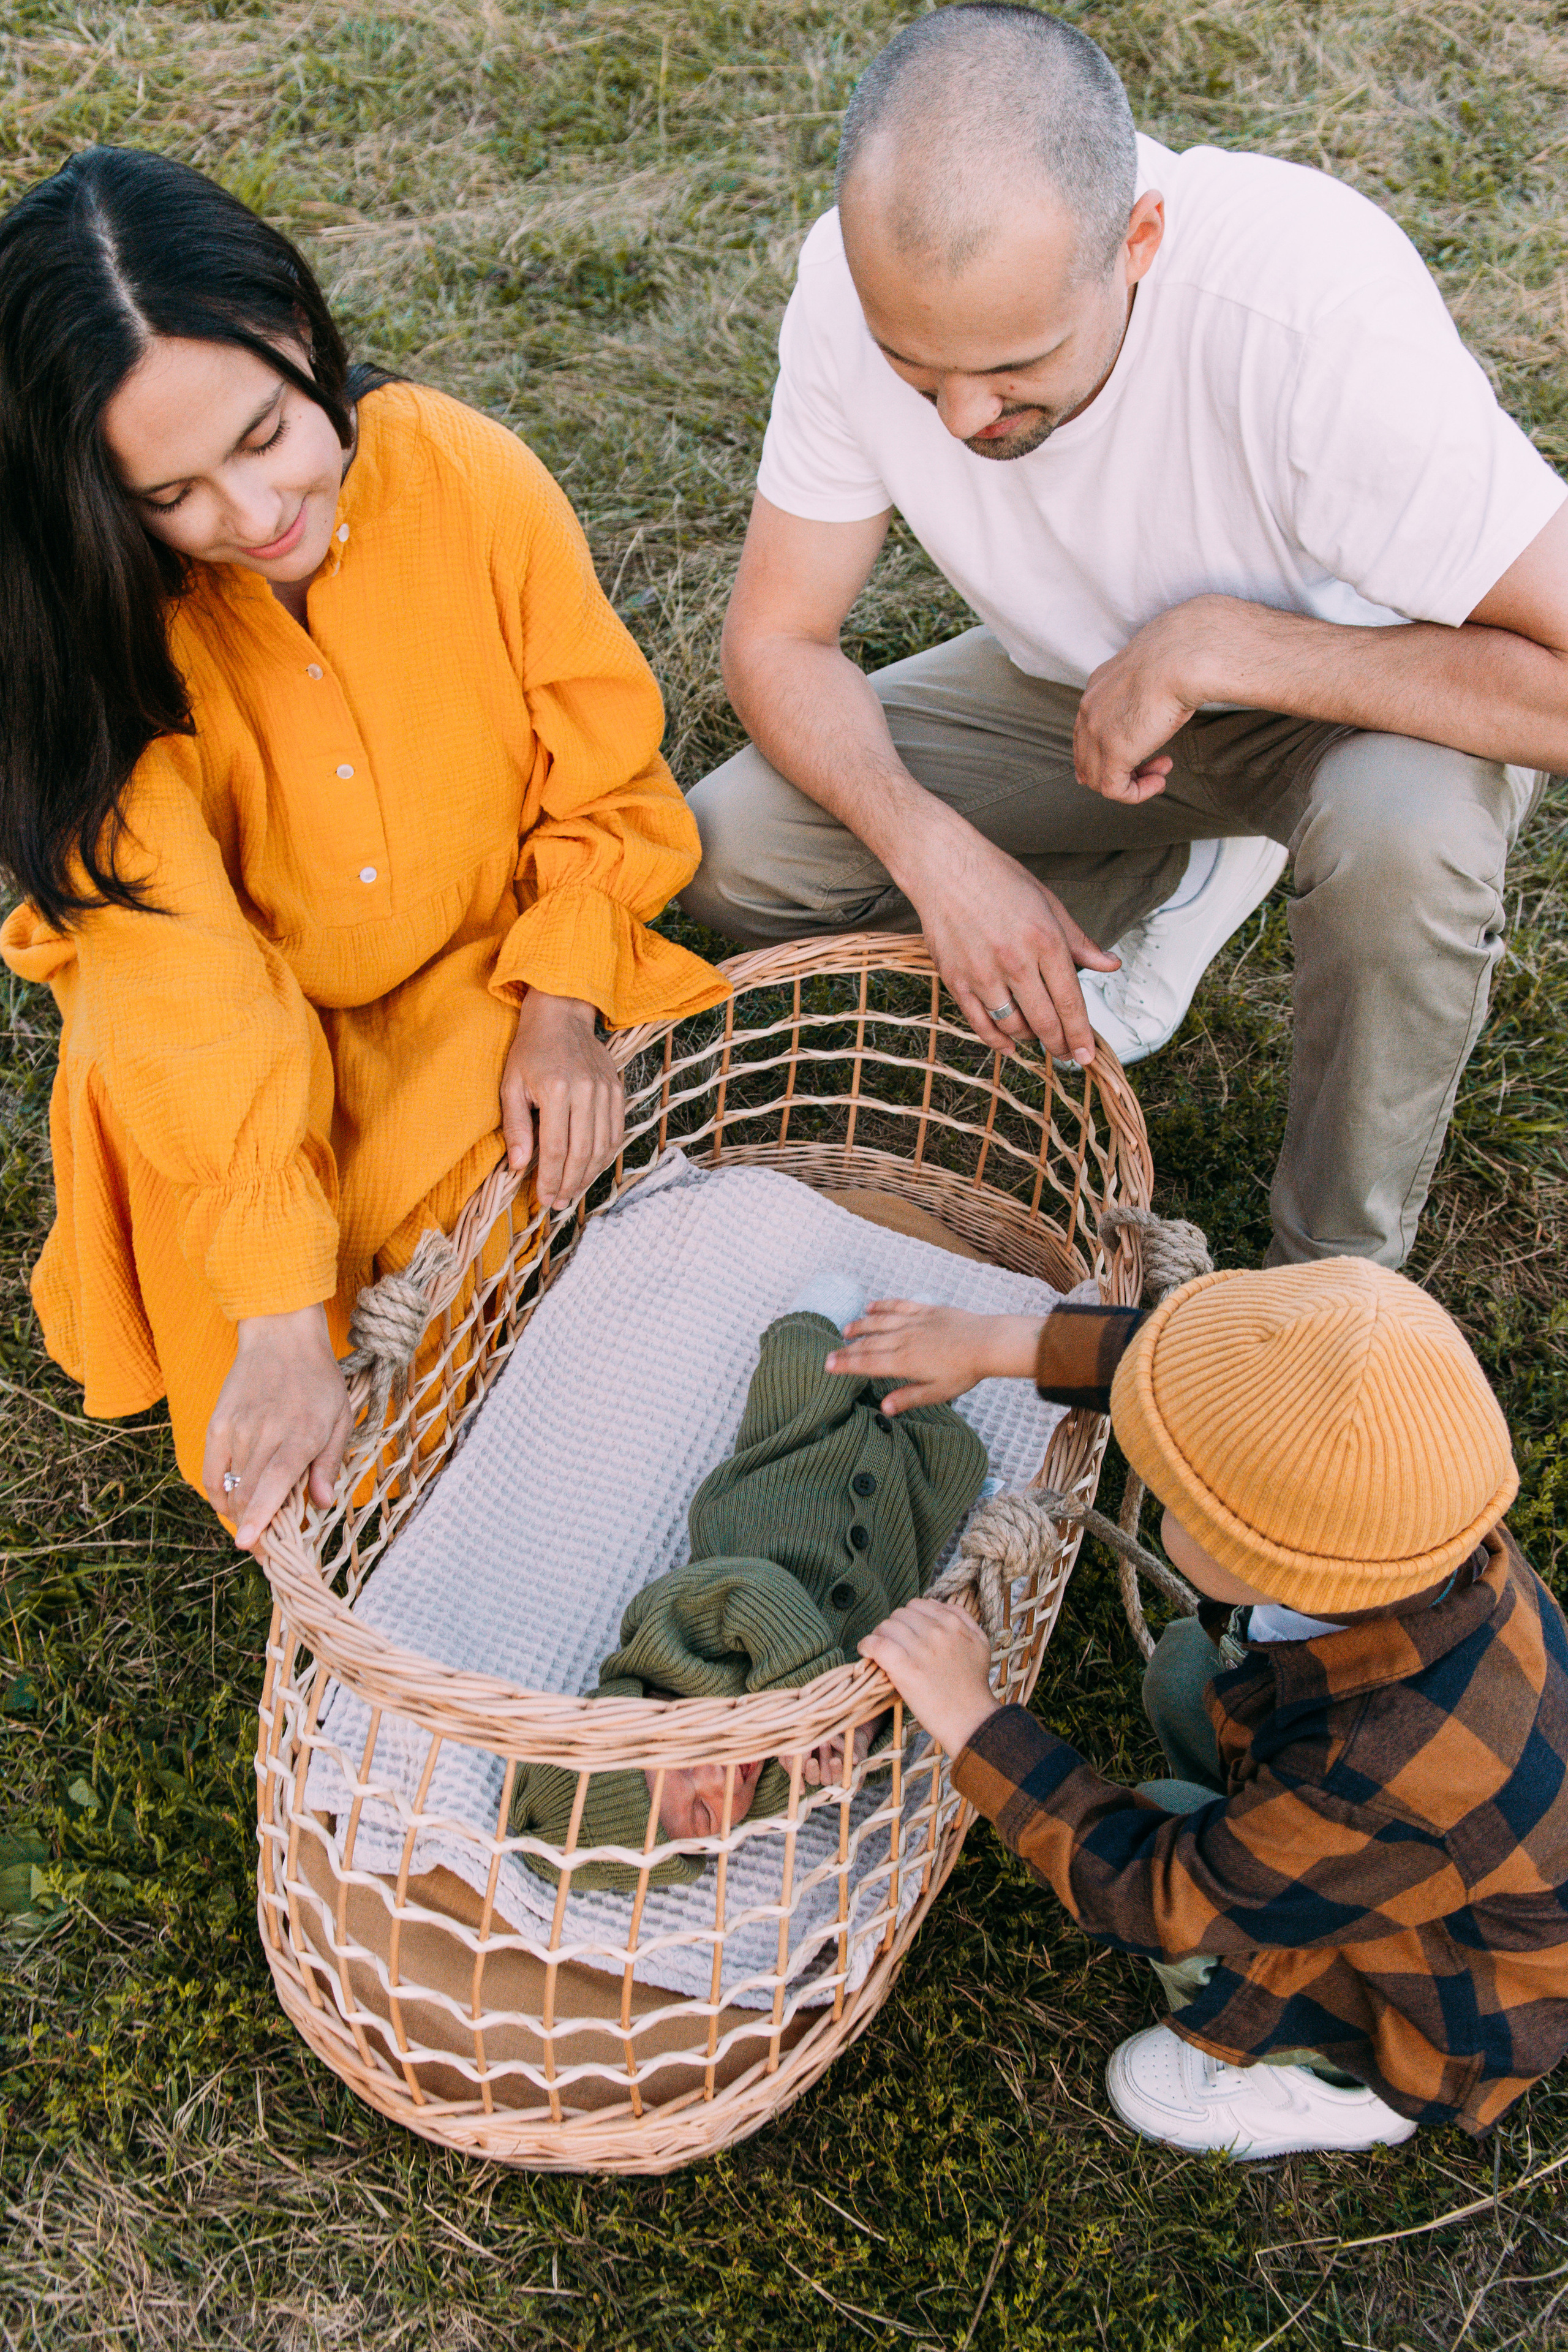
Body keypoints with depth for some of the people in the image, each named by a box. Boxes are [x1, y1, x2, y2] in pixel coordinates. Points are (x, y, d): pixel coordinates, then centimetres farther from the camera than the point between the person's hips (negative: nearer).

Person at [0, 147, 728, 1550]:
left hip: (485, 973, 1)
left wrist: (564, 1005, -19)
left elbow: (603, 775, -6)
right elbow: (187, 989, -28)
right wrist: (282, 1318, -35)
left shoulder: (474, 481, -21)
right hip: (236, 1031, 0)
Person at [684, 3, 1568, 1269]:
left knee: (1395, 829, -39)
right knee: (734, 854, -13)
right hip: (1078, 684, 4)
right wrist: (936, 848, -30)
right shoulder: (870, 279, -23)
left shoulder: (1318, 309, -36)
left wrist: (1209, 644, -35)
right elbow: (778, 636, -13)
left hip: (1352, 688, -4)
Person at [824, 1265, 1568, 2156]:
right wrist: (1000, 1345, -11)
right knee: (1189, 1668, 6)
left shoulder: (1388, 1785, -45)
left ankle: (1346, 2084, 6)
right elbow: (1219, 1375, -11)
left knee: (1163, 1827, -20)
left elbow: (1155, 1898, -32)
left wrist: (971, 1720, -32)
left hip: (1459, 2011, -6)